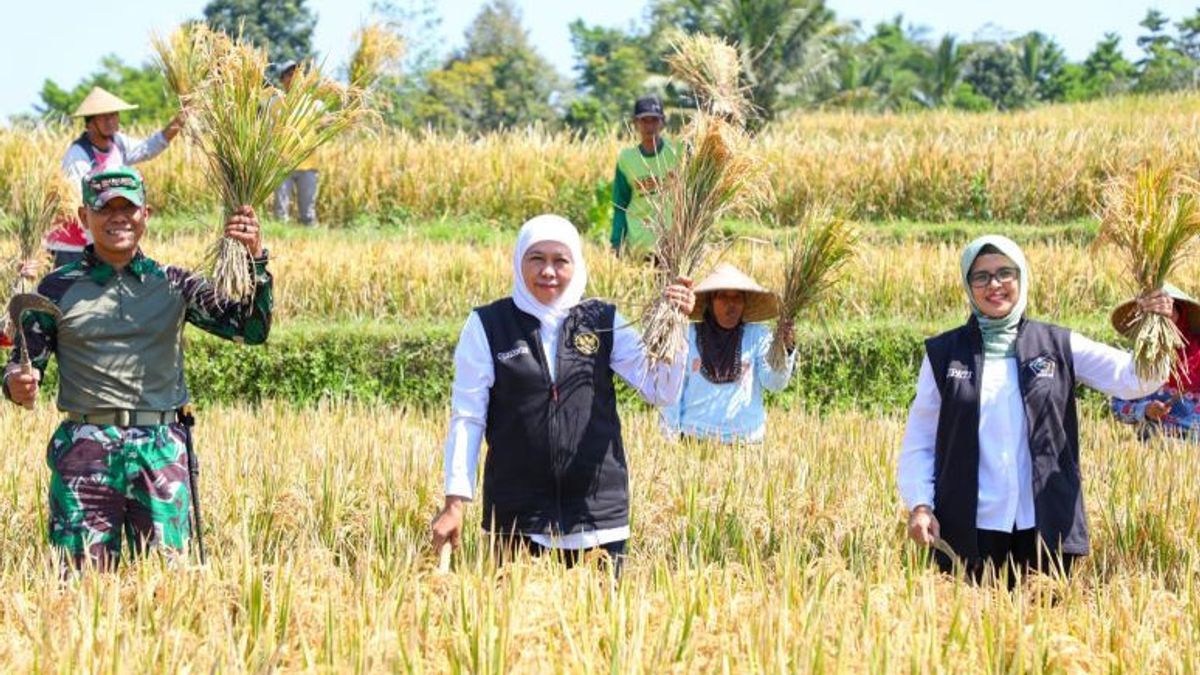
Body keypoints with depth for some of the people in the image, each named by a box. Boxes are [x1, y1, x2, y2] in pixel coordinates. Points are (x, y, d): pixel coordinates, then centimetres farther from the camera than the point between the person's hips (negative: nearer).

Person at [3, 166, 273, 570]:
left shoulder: (174, 286, 10)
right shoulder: (57, 289, 7)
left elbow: (252, 330, 4)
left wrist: (257, 261, -10)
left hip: (162, 450, 1)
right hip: (85, 450, -1)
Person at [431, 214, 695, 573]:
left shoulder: (604, 323, 7)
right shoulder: (487, 327, 3)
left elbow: (661, 392, 3)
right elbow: (466, 417, 2)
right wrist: (455, 502, -4)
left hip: (598, 511, 1)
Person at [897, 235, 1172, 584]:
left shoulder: (1057, 346, 7)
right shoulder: (944, 354, 6)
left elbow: (1132, 379, -1)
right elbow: (919, 440, 7)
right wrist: (919, 505, -6)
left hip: (1046, 528, 1)